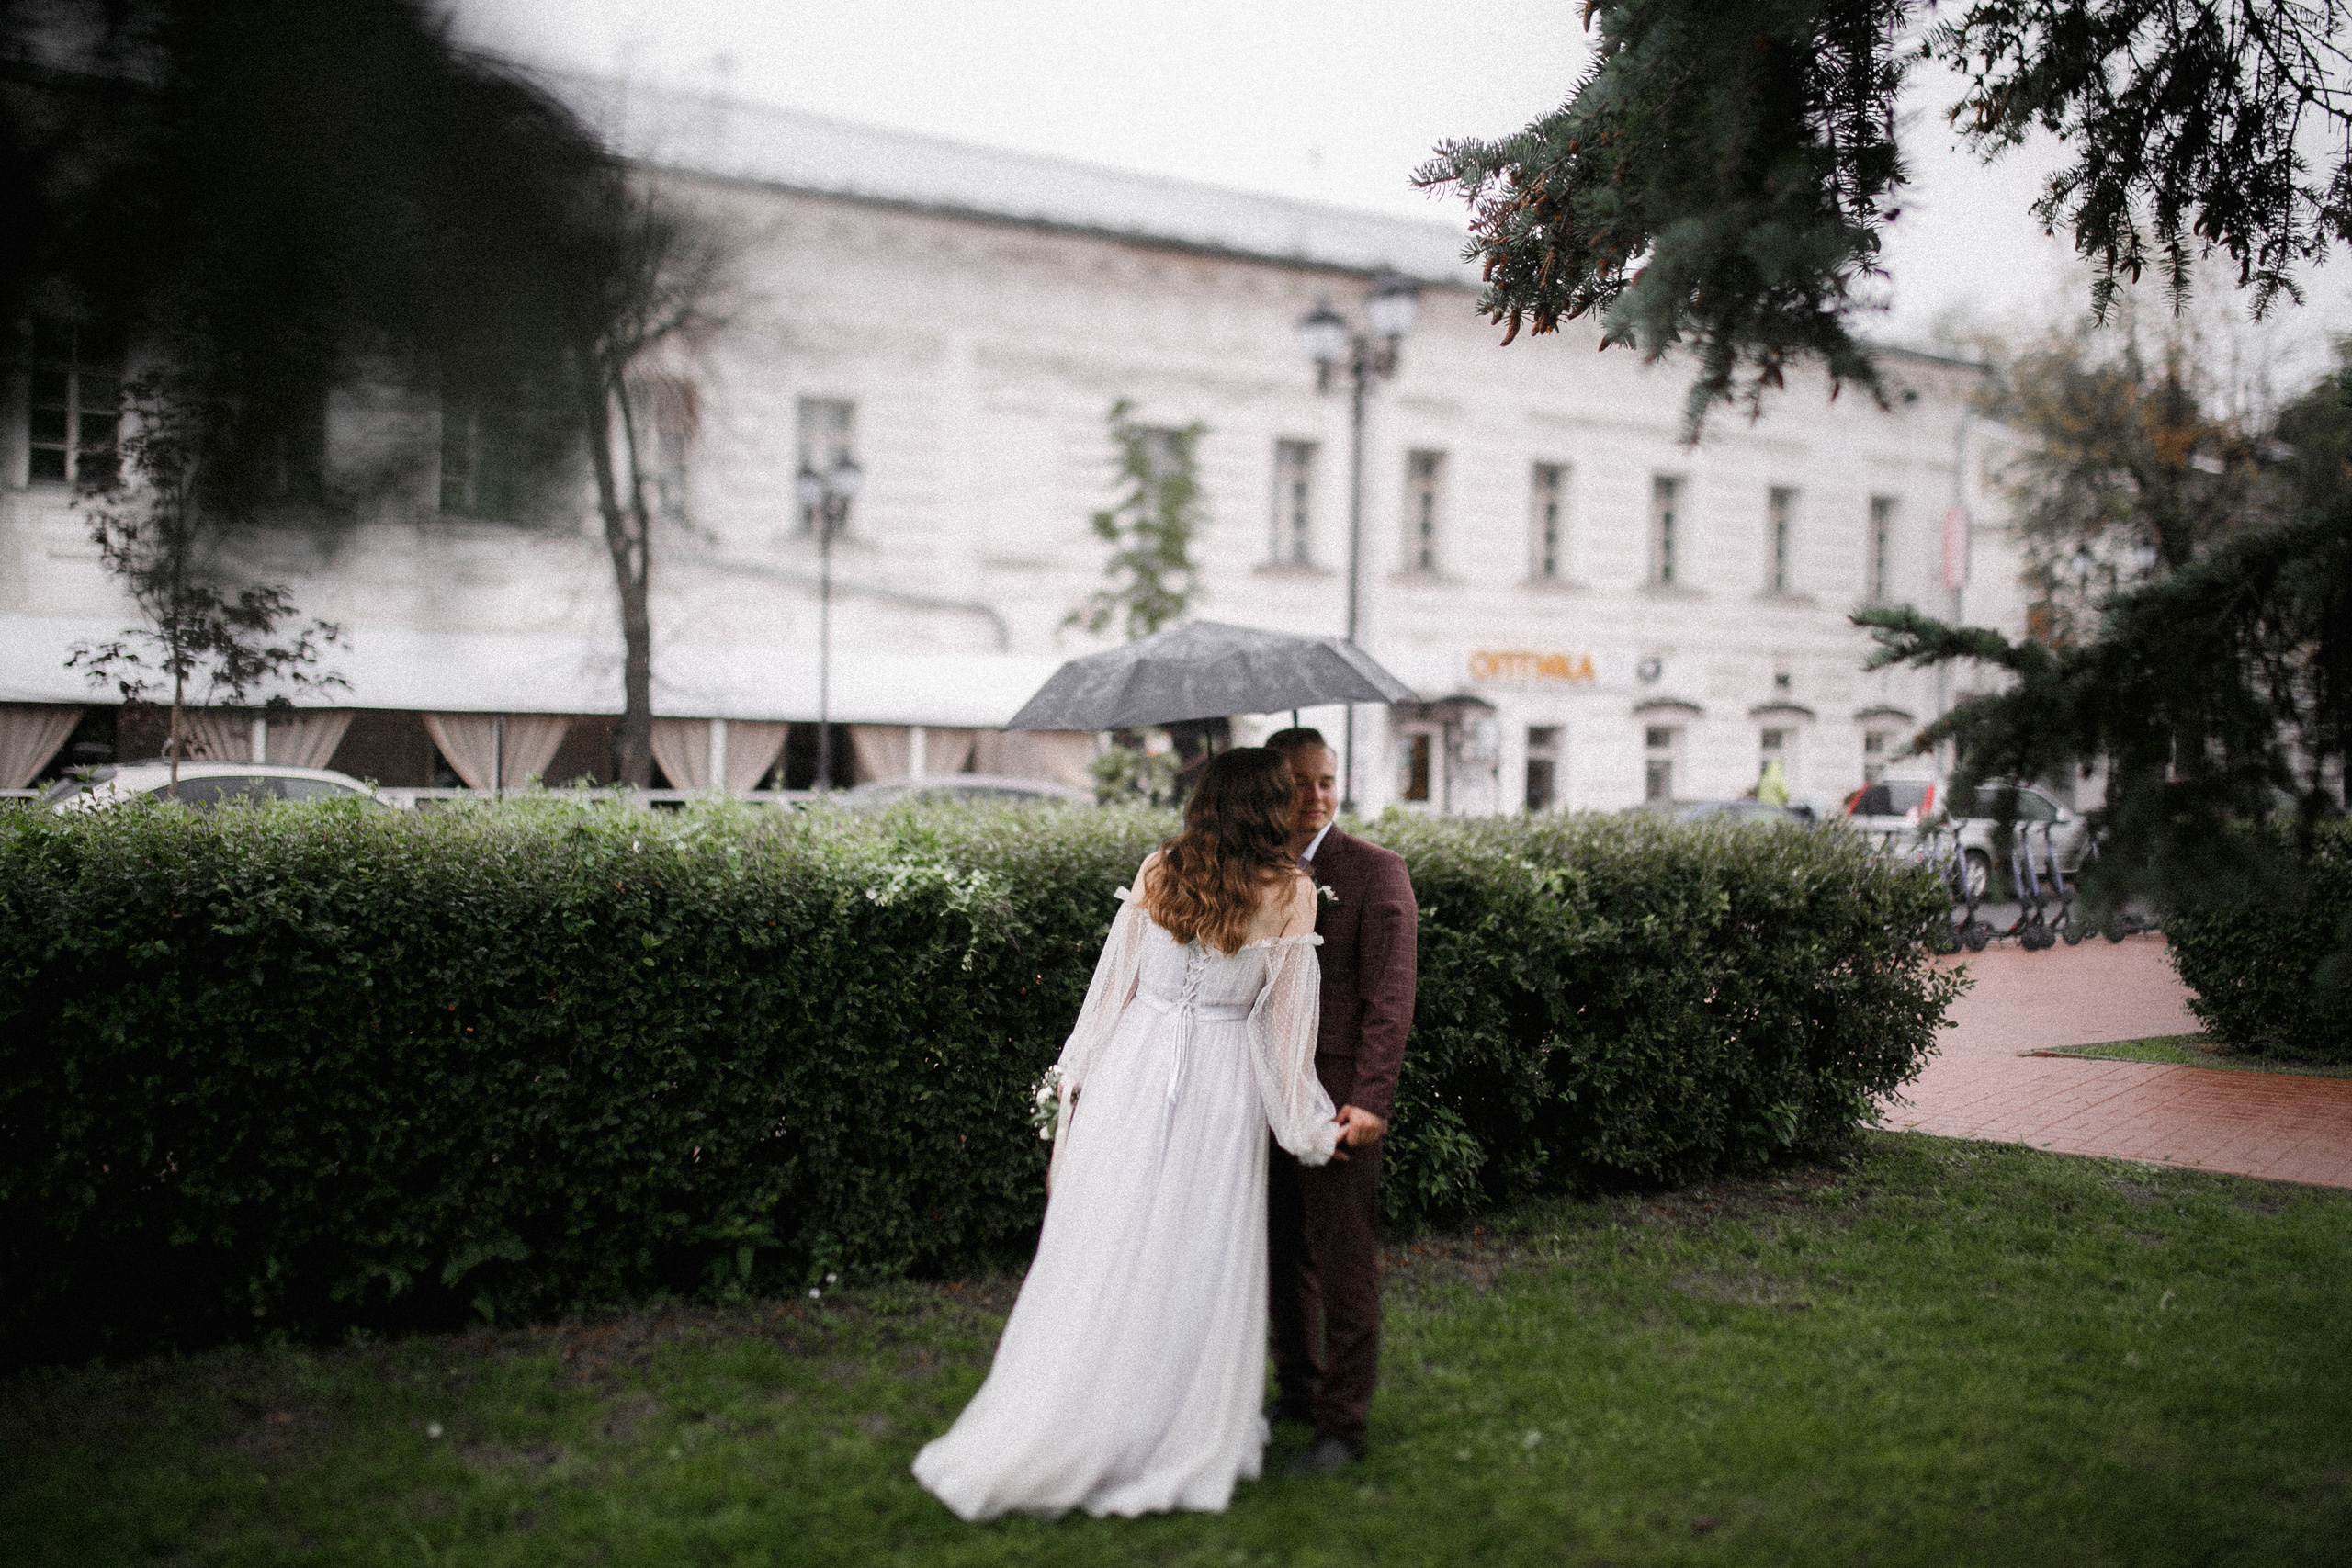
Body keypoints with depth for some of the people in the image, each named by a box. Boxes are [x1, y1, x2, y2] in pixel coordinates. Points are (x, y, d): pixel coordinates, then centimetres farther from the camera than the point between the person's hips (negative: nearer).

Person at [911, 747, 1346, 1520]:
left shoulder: (1157, 871, 1)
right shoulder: (1290, 892, -7)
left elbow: (1112, 985, 5)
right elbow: (1285, 1020, -2)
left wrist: (1077, 1086, 13)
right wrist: (1314, 1124, 8)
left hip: (1132, 1071, 3)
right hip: (1220, 1087, -3)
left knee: (1099, 1256, 9)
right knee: (1196, 1267, 7)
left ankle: (1042, 1444, 16)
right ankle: (1178, 1448, 15)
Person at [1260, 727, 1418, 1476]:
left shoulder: (1376, 871, -7)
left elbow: (1390, 995, -12)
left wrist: (1370, 1100, -20)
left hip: (1336, 1095, -5)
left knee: (1344, 1265, 2)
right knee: (1282, 1255, 17)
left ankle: (1343, 1425, 13)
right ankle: (1297, 1392, 33)